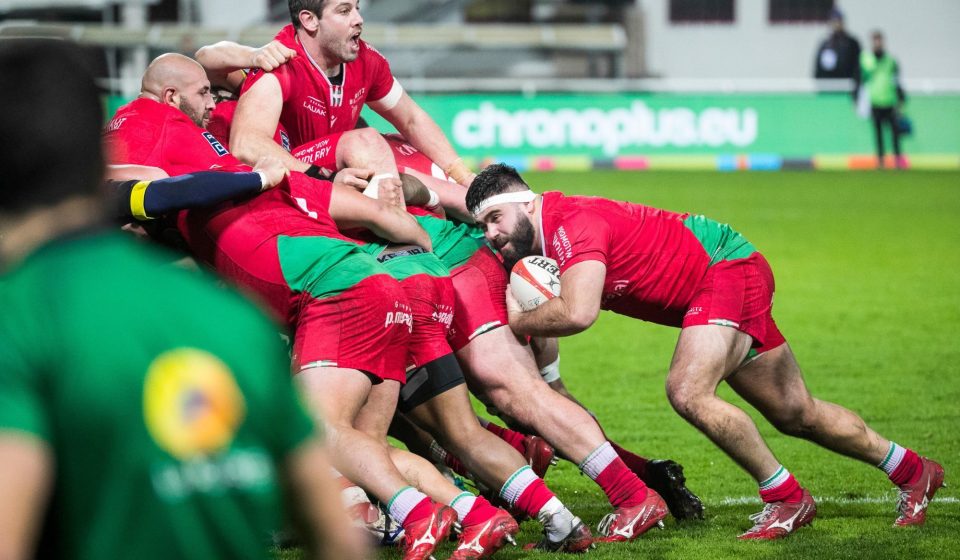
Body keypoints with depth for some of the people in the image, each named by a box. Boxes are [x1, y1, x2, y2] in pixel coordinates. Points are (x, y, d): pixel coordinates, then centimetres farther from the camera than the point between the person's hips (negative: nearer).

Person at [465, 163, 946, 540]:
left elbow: (576, 314, -40)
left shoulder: (573, 223, -28)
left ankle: (787, 498, -12)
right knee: (795, 415, 15)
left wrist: (516, 321, -25)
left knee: (688, 392, -27)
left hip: (727, 266, -10)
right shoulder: (533, 249, 1)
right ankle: (914, 471, 32)